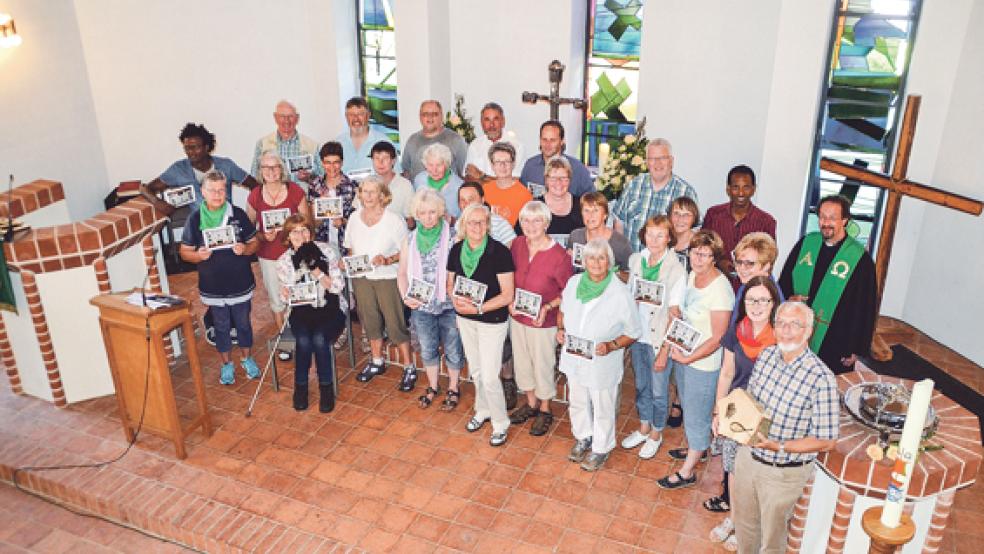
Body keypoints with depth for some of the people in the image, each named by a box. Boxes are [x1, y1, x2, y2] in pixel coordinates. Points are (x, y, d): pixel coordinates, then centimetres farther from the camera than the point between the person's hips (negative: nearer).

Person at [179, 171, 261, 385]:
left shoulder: (238, 214, -5)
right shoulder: (195, 219, -5)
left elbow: (254, 242, 2)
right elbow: (184, 252, 0)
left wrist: (245, 249, -20)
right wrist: (198, 255, -21)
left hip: (241, 285, 0)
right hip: (213, 288, 0)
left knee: (243, 324, 16)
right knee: (221, 327, 15)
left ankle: (247, 358, 37)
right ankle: (226, 364, 32)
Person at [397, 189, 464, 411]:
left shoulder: (452, 236, -10)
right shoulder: (410, 239, 2)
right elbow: (402, 273, 9)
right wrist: (406, 297, -5)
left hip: (449, 305, -3)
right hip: (421, 306, 4)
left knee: (452, 350, 10)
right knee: (427, 349, 18)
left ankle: (453, 389, 31)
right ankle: (433, 386, 39)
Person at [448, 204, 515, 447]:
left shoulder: (499, 252, -19)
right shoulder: (457, 250, -3)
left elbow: (507, 295, -18)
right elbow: (450, 282, 10)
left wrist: (478, 308, -24)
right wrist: (456, 299, -11)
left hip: (492, 321, -5)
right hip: (465, 319, 5)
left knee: (489, 376, -2)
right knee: (475, 370, 21)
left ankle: (500, 422, 19)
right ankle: (483, 410, 43)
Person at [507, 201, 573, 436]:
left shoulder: (559, 255, -22)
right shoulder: (517, 244, -6)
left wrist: (548, 307, -23)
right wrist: (511, 300, -5)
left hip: (543, 321, -5)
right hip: (517, 316, 5)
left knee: (543, 365, 12)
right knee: (521, 362, 21)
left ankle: (545, 411, 36)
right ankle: (531, 404, 45)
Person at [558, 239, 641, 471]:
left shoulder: (620, 292, -19)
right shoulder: (573, 283, -5)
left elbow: (633, 332, -12)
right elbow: (563, 310, 14)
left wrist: (611, 346, -26)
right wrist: (561, 329, -5)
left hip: (602, 363, -4)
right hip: (573, 358, 5)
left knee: (602, 408, 15)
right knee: (577, 402, 25)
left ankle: (601, 448, 39)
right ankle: (582, 437, 51)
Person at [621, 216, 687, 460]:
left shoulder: (676, 271, -19)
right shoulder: (636, 260, -3)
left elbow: (674, 314, -15)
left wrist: (664, 351, -14)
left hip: (660, 340, -5)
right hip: (637, 335, 5)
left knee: (658, 391, 12)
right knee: (641, 386, 22)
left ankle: (656, 434, 35)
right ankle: (644, 427, 43)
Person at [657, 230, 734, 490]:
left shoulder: (720, 289, -25)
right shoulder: (692, 276, -1)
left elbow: (717, 339, -22)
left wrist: (687, 358, -18)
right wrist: (674, 344, 3)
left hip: (703, 364, -8)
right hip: (682, 356, 8)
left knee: (696, 417, 7)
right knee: (689, 408, 25)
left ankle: (687, 472, 22)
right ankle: (696, 449, 48)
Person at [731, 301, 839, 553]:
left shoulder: (821, 378, -25)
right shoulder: (766, 355, -7)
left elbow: (826, 441, -19)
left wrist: (780, 446, -29)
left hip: (784, 472, -5)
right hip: (747, 454, 5)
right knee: (743, 522, 27)